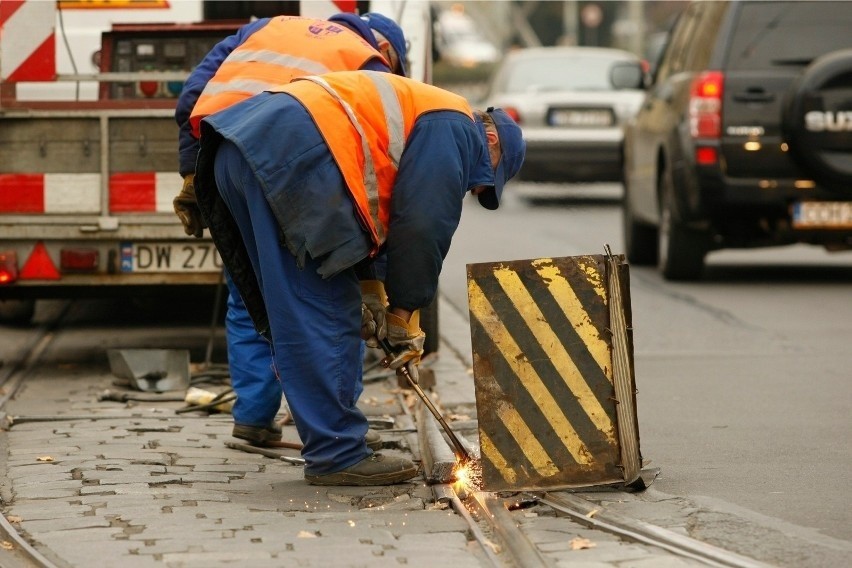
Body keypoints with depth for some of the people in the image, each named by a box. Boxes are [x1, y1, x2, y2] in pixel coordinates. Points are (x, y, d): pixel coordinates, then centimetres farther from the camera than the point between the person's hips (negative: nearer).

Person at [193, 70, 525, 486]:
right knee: (327, 316, -6)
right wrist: (404, 313, 9)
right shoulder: (453, 128, 5)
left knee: (303, 315, 13)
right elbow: (422, 228, -1)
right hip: (291, 154, -10)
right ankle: (337, 455, -4)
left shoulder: (411, 113, 34)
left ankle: (332, 450, 16)